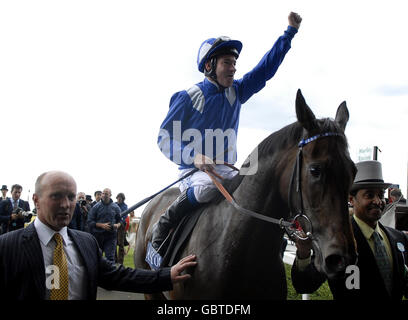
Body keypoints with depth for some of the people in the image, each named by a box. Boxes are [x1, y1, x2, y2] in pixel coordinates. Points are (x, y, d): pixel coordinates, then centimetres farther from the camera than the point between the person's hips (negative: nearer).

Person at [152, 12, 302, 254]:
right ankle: (160, 232, -16)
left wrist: (290, 32, 9)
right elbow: (164, 138, -6)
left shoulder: (236, 92, 10)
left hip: (227, 170, 6)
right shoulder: (189, 97, -7)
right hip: (194, 169, -6)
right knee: (207, 188, -39)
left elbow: (267, 67, 12)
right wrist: (193, 156, -23)